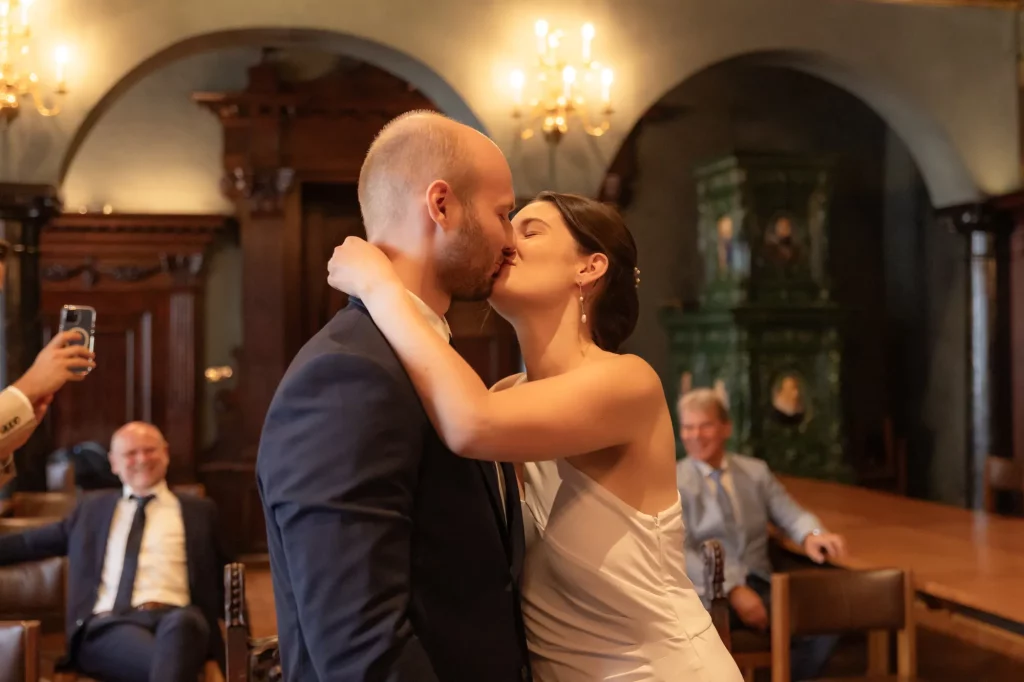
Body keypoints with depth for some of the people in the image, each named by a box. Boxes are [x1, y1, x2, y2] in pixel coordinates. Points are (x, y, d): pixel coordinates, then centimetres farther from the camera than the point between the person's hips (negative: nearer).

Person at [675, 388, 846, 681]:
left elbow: (791, 514, 8)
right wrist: (732, 589, -23)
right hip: (705, 593, -4)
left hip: (760, 586, 4)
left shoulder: (756, 471, 14)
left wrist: (811, 535, -19)